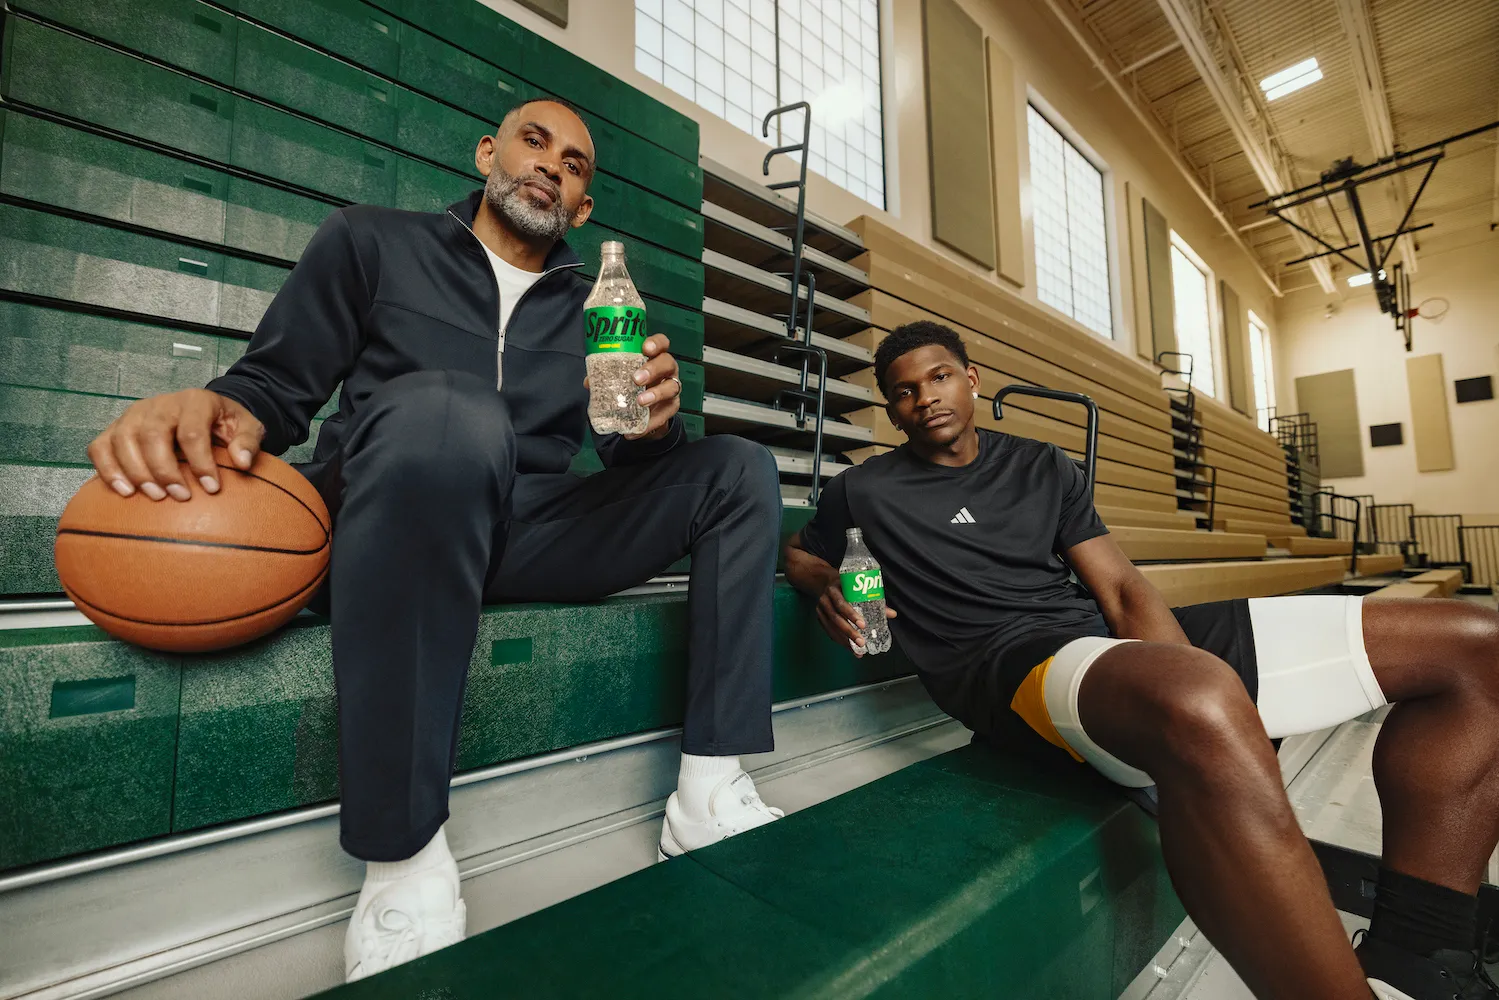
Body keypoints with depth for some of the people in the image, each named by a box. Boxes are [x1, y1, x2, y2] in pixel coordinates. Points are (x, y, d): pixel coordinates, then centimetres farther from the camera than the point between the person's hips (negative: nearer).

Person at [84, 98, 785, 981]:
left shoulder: (593, 308, 19)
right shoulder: (374, 241, 14)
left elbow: (631, 456, 14)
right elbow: (275, 387, 8)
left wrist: (655, 424, -10)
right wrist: (223, 409, -15)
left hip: (530, 536, 4)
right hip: (376, 524, -3)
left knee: (741, 469, -7)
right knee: (446, 409, -37)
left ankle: (710, 794, -16)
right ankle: (403, 860, -24)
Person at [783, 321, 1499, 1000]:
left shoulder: (1043, 467, 18)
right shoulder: (865, 492, 8)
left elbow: (1120, 588, 11)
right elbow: (799, 554, 23)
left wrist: (1184, 679, -9)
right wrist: (827, 587, -3)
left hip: (1111, 636, 7)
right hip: (1010, 664, -6)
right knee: (1201, 706, -43)